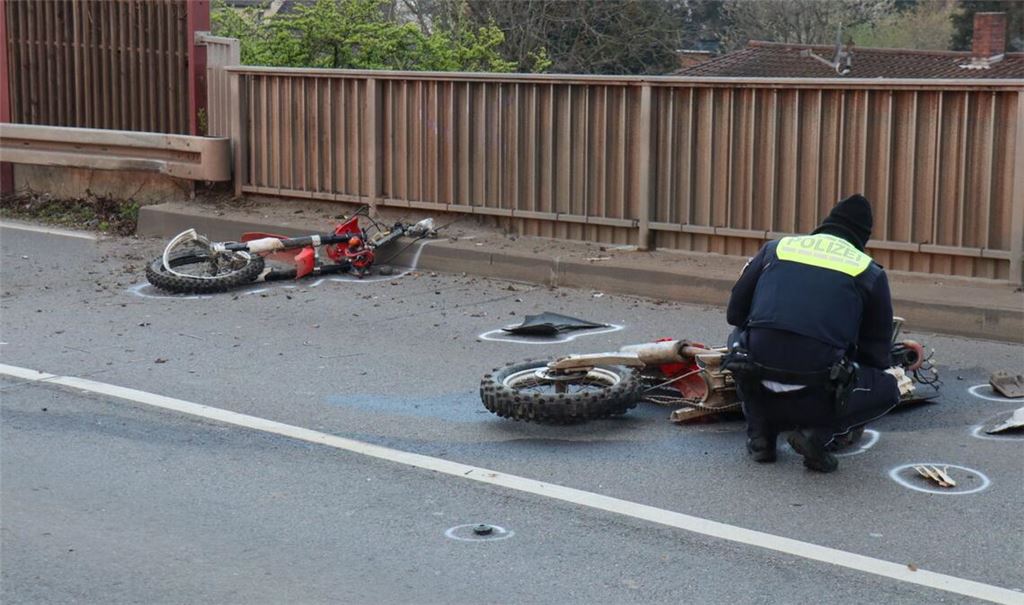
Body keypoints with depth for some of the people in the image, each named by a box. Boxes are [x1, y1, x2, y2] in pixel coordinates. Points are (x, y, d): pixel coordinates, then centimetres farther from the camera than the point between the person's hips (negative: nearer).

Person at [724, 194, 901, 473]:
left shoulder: (775, 248, 16)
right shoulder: (870, 272, 12)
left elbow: (734, 313, 20)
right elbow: (877, 353, 16)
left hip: (757, 387, 2)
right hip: (816, 396, -2)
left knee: (740, 340, 35)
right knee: (887, 387, 24)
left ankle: (760, 432, 18)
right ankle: (818, 432, 0)